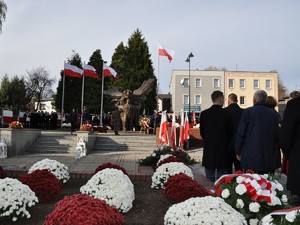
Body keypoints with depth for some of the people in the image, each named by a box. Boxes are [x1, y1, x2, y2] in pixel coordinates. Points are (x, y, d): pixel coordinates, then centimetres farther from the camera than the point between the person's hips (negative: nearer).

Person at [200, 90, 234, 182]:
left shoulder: (204, 114, -3)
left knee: (209, 180, 10)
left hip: (208, 151, 2)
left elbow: (202, 132, 4)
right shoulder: (226, 114, -9)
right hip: (223, 150, -2)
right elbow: (230, 133, 0)